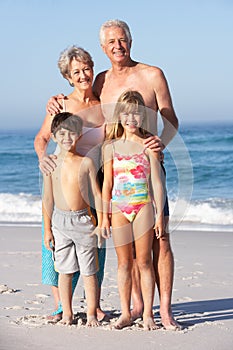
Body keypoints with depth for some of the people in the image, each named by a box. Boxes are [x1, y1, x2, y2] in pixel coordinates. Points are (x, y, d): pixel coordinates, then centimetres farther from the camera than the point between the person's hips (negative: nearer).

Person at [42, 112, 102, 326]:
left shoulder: (86, 162, -2)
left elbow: (97, 194, 2)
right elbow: (48, 198, 5)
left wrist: (101, 222, -3)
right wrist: (47, 228, 4)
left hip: (83, 220, -1)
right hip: (60, 220, 1)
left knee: (88, 270, 3)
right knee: (64, 270, 7)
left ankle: (91, 313, 12)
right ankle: (67, 313, 18)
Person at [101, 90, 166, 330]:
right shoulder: (111, 147, 6)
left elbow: (156, 182, 0)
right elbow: (107, 184, 7)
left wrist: (159, 214, -3)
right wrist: (105, 215, 3)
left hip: (143, 207, -2)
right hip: (119, 209, 2)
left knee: (144, 262, 2)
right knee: (124, 263, 7)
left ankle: (147, 314, 9)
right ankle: (125, 314, 15)